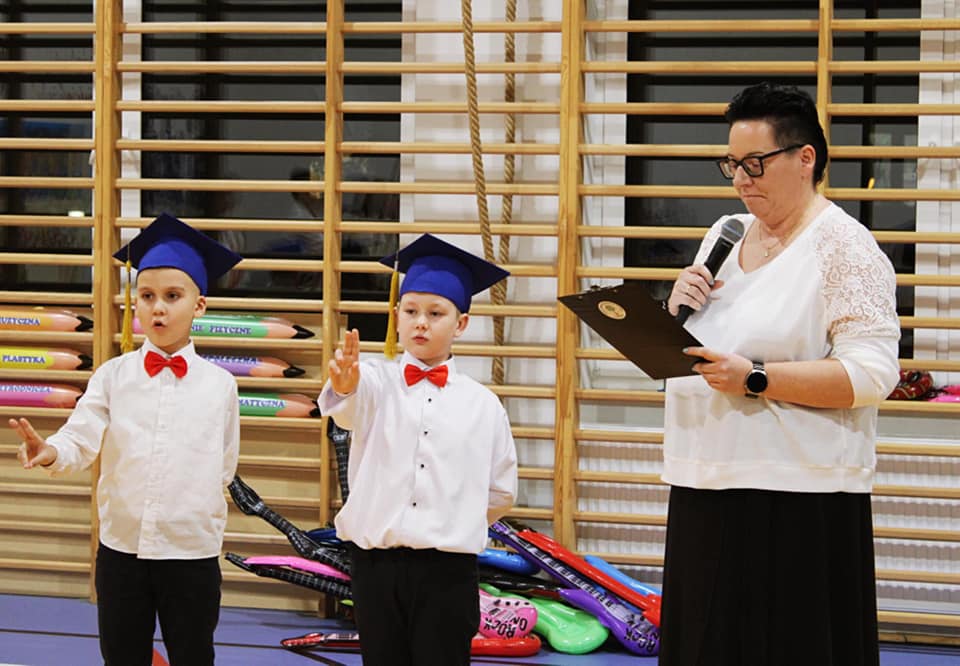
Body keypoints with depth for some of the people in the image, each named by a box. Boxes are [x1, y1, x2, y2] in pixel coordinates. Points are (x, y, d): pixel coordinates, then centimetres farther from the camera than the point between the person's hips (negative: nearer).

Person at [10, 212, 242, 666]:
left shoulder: (219, 384, -1)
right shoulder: (113, 376, 0)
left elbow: (223, 469, 8)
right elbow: (80, 440, -11)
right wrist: (50, 452, -29)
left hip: (193, 555, -1)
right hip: (120, 549, 1)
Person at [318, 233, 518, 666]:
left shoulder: (482, 404, 4)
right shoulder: (377, 381, 1)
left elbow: (501, 494, 14)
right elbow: (351, 407, -25)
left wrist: (455, 525, 5)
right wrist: (344, 383, -46)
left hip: (447, 570, 0)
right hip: (375, 564, 0)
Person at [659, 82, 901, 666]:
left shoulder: (844, 246, -7)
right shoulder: (724, 235, 15)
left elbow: (872, 373, -17)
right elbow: (685, 350, 24)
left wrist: (755, 377, -23)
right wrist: (678, 309, 2)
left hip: (798, 503, -7)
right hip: (707, 486, 7)